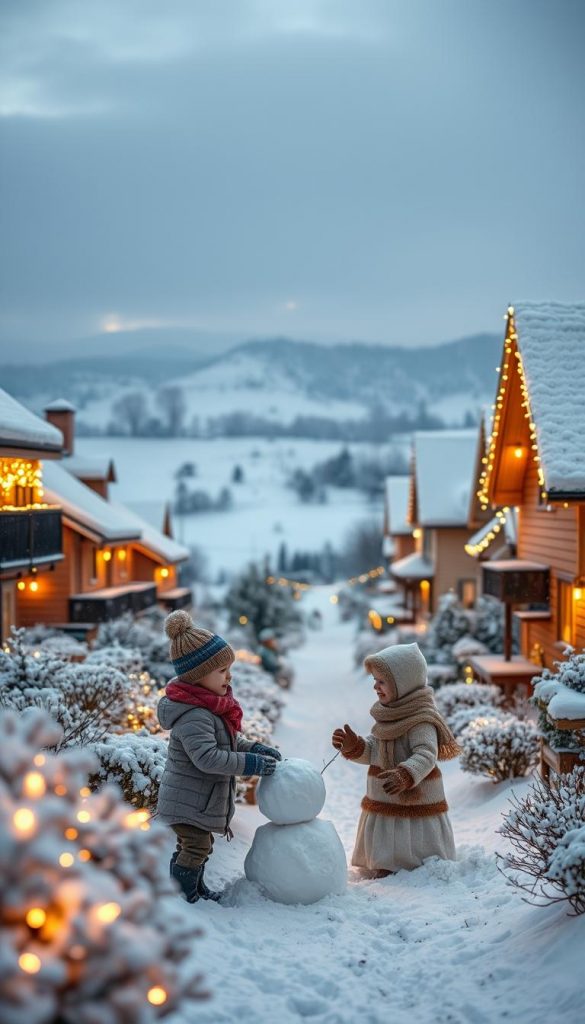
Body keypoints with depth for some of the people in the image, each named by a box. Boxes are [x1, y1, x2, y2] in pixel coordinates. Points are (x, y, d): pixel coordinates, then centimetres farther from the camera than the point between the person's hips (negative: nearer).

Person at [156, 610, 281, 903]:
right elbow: (208, 757, -35)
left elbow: (229, 741, 17)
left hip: (198, 799, 10)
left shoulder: (209, 706, 4)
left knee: (197, 846, 23)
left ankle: (196, 889, 39)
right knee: (196, 847, -3)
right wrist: (250, 763, -30)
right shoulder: (193, 716, -30)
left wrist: (256, 749, 3)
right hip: (188, 803, -10)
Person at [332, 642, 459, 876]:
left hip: (414, 802, -9)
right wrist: (353, 746, -7)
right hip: (384, 804, 9)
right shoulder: (388, 714, 6)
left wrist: (404, 776, -47)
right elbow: (374, 751, 12)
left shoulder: (421, 720, -21)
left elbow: (425, 756, -31)